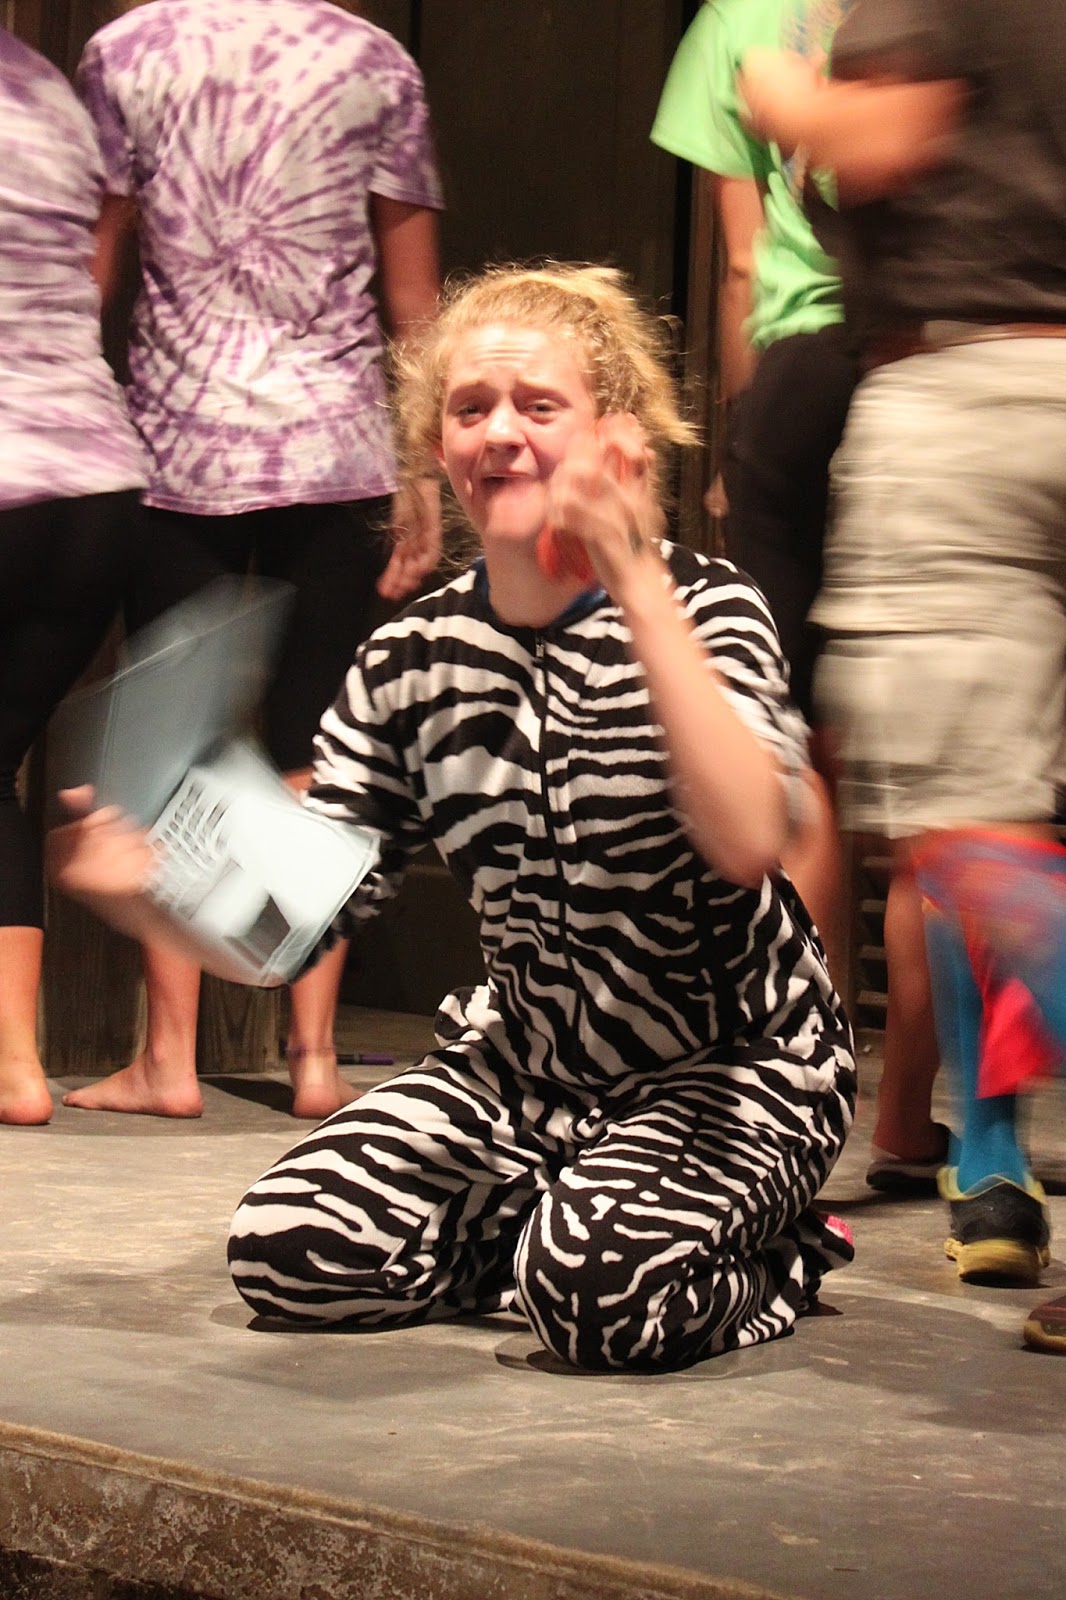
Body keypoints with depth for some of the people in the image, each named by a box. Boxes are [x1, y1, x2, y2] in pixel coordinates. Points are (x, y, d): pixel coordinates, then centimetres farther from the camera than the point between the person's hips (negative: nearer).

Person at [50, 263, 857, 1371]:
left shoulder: (704, 608, -14)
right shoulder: (409, 663, -3)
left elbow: (748, 842, -34)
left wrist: (636, 584, -34)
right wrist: (142, 887, -27)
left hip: (734, 1064, -5)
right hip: (523, 1061, 5)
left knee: (598, 1291, -31)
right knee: (285, 1247, -12)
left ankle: (776, 1257, 2)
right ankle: (560, 1219, 9)